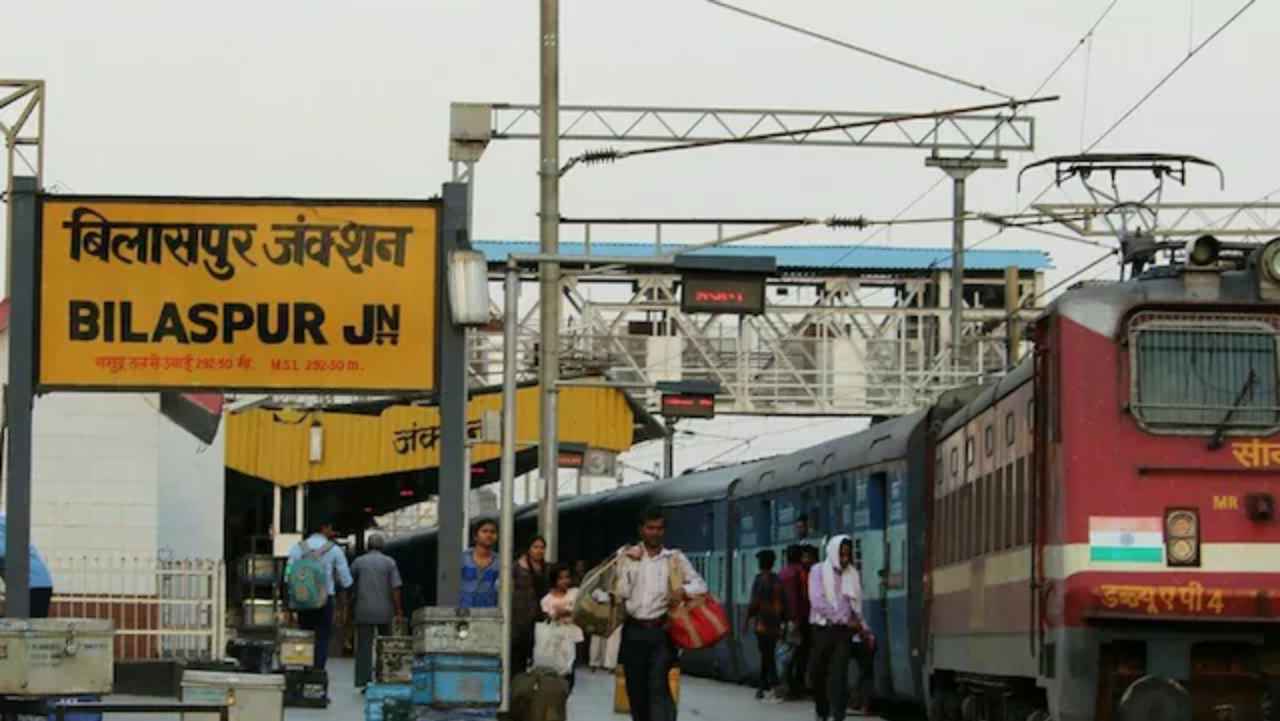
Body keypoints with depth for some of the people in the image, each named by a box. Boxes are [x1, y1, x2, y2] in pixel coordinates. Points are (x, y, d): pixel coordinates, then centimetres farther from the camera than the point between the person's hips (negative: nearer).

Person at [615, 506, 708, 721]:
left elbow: (701, 585, 1)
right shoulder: (627, 555, 8)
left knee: (658, 686, -16)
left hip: (661, 631, -2)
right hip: (634, 631, 2)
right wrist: (629, 564, -8)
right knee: (636, 689, 6)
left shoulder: (674, 558, 6)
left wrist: (683, 590, -18)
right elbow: (621, 592, 0)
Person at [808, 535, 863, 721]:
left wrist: (859, 624, -2)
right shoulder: (819, 571, 0)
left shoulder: (852, 574, 9)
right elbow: (817, 602, -10)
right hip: (823, 629, -1)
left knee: (839, 675, -11)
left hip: (844, 631, 1)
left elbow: (856, 603, 14)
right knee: (818, 674, 7)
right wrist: (845, 618, -11)